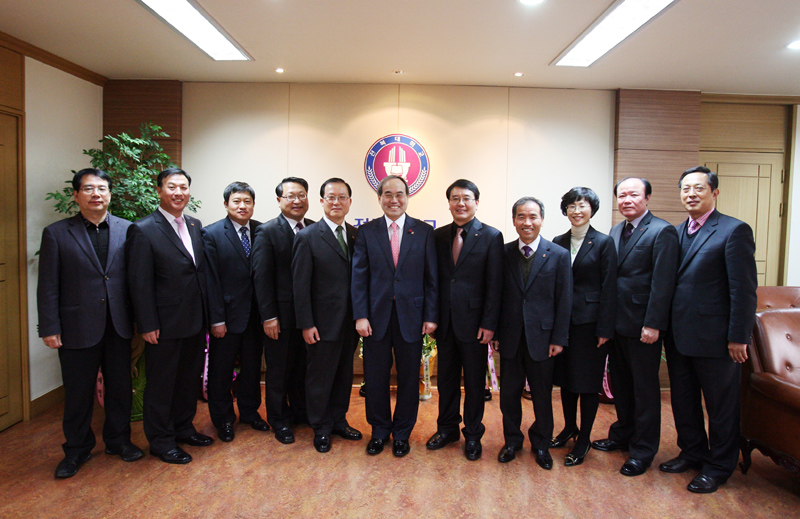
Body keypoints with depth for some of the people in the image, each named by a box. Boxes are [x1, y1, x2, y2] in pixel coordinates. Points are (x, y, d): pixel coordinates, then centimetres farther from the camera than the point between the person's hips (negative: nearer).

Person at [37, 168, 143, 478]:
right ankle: (77, 449, 30)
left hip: (119, 326, 2)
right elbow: (48, 287, -2)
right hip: (78, 328, -1)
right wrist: (49, 328, -6)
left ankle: (118, 440, 33)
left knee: (120, 388, 14)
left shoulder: (127, 230, 3)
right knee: (78, 393, 11)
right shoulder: (56, 234, -1)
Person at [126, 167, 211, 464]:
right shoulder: (143, 230, -12)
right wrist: (148, 326, -15)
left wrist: (207, 314, 8)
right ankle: (161, 440, 25)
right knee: (161, 383, 9)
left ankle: (184, 427, 37)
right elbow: (139, 283, -13)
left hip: (195, 321, 7)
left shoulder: (195, 225, 8)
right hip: (165, 324, -7)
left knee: (190, 378, 19)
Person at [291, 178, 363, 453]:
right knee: (320, 377, 9)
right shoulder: (308, 237, -8)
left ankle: (339, 421, 36)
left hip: (350, 321, 5)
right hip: (323, 323, -5)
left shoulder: (357, 235, 6)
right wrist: (306, 324, -13)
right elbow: (300, 285, -10)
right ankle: (321, 428, 28)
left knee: (344, 374, 17)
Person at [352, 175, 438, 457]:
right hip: (376, 316, 0)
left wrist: (431, 316, -4)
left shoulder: (424, 232, 2)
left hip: (411, 316, 0)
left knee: (409, 378, 10)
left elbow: (431, 278, 1)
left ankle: (402, 433, 30)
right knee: (376, 378, 10)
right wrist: (360, 315, -7)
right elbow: (359, 277, 0)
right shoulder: (366, 231, 3)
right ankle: (379, 431, 31)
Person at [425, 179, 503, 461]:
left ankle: (473, 435, 28)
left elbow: (494, 284, -7)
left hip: (473, 322, -3)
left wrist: (489, 323, -12)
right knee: (446, 378, 15)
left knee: (474, 382, 10)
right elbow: (433, 278, 7)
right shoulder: (438, 236, 7)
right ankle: (447, 428, 34)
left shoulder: (491, 236, -4)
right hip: (445, 321, 3)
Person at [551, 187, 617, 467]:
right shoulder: (558, 243, 7)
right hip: (562, 320, 4)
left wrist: (604, 329, -11)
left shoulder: (604, 243, -5)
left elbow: (608, 289, -8)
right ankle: (569, 427, 33)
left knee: (588, 381, 5)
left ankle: (584, 439, 18)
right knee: (565, 376, 15)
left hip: (589, 321, -4)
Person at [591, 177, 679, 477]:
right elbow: (610, 276, 11)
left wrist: (652, 324, -19)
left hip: (642, 326, -7)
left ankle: (643, 450, 20)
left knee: (645, 389, 6)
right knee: (620, 384, 19)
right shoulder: (615, 232, 12)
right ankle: (622, 435, 37)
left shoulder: (662, 232, -10)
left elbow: (662, 283, -16)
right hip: (616, 323, 7)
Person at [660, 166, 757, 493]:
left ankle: (718, 467, 28)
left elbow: (744, 290, -13)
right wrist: (666, 328, 7)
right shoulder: (677, 232, 10)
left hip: (714, 338, -6)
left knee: (720, 405, 11)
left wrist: (738, 338, -15)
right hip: (679, 337, 7)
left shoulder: (734, 230, -10)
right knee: (683, 401, 19)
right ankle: (692, 452, 38)